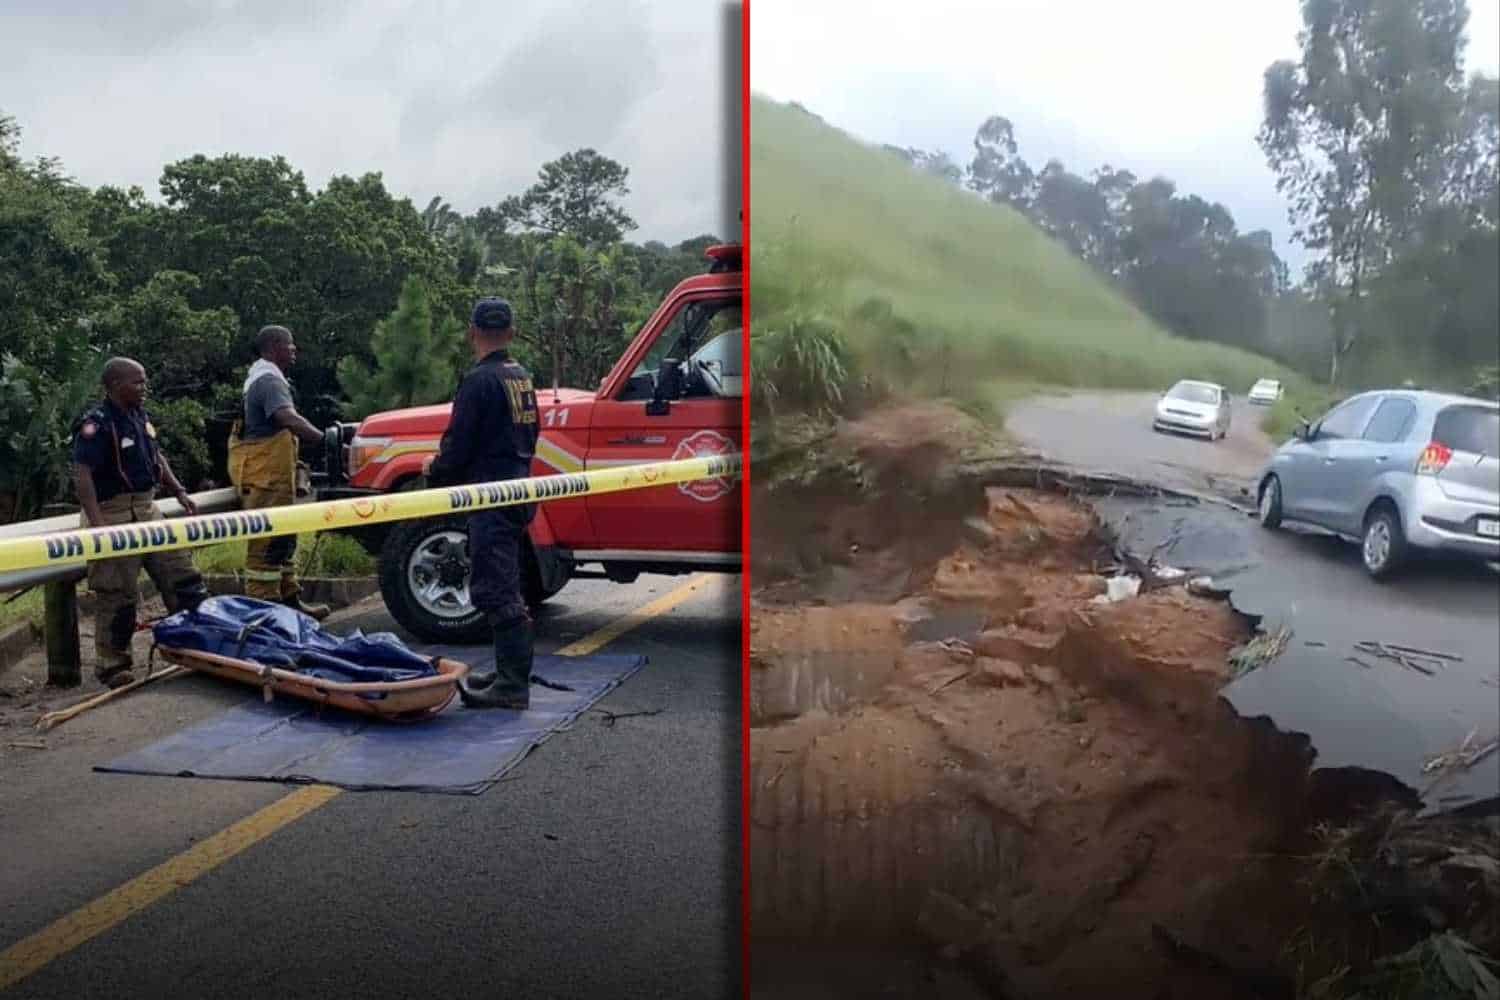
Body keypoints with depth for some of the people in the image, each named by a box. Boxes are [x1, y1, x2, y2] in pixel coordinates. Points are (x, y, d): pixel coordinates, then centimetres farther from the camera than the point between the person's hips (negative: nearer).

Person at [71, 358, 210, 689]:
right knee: (117, 593, -2)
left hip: (147, 509, 8)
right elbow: (82, 475, -23)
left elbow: (156, 457, 23)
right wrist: (96, 522, -31)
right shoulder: (96, 425, -15)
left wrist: (180, 493, 15)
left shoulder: (140, 417, 10)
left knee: (181, 574, 10)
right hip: (114, 514, -8)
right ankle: (111, 665, 11)